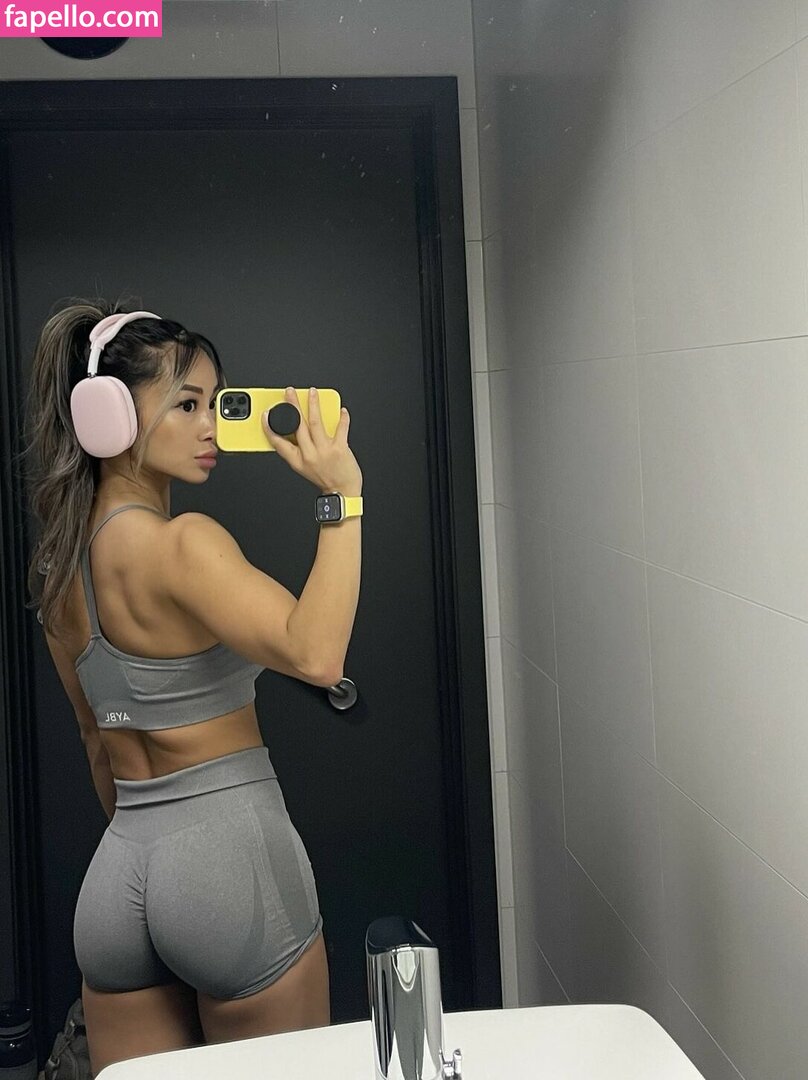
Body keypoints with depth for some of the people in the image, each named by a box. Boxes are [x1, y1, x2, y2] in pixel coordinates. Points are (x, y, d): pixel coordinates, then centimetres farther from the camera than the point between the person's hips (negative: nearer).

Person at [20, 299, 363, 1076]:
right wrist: (342, 498, -25)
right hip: (231, 856, -7)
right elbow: (316, 656, -31)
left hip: (116, 870, 7)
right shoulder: (182, 543, -16)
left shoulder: (57, 562, 10)